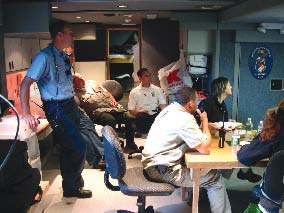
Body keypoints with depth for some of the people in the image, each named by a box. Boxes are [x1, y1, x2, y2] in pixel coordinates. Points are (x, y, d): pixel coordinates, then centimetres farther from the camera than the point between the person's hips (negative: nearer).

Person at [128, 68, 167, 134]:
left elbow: (163, 105, 10)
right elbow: (131, 110, 8)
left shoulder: (157, 89, 18)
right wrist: (140, 112, -13)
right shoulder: (134, 92, 13)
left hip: (156, 114, 1)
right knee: (140, 116, -37)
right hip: (142, 116, -1)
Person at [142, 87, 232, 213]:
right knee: (215, 178, 0)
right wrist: (205, 121, -6)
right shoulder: (185, 118, -20)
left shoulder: (169, 109, 8)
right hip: (162, 171, -9)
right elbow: (205, 149, -19)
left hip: (151, 163, 9)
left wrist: (202, 124, 7)